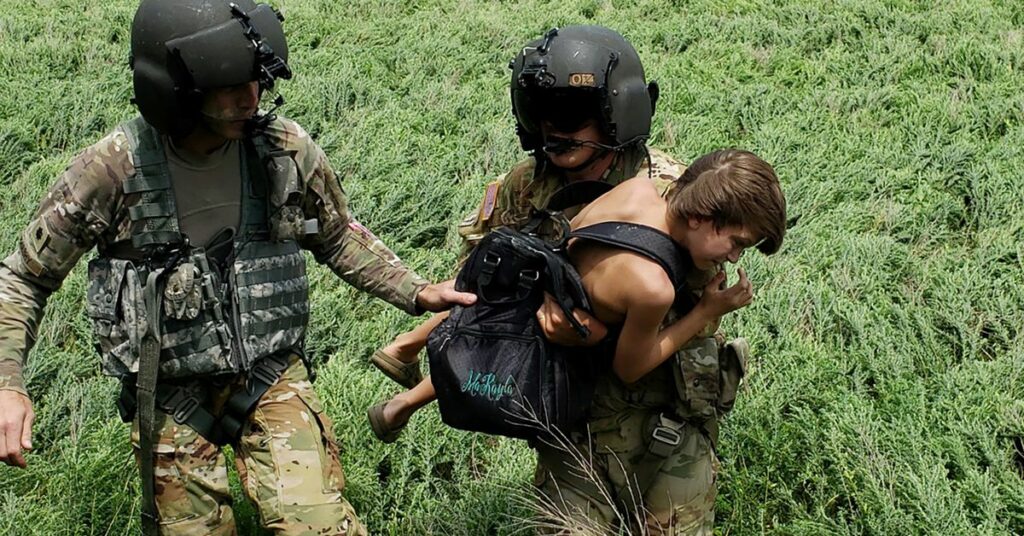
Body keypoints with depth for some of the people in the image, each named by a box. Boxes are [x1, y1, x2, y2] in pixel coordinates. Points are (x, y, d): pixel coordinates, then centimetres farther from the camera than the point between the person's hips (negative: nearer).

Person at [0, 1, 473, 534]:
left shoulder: (286, 148, -10)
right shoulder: (113, 168, -17)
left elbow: (338, 238, 10)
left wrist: (415, 292, -1)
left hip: (272, 376, 1)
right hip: (170, 400, 0)